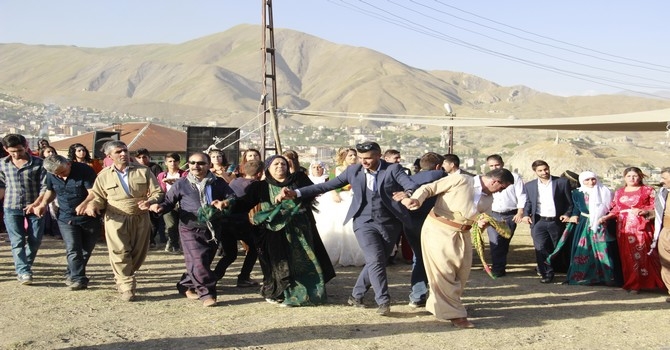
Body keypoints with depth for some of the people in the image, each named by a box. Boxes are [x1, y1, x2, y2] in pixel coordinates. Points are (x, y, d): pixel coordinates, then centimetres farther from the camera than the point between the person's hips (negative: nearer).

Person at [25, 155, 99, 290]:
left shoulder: (85, 170, -18)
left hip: (88, 217, -2)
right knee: (72, 249, -11)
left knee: (86, 249, 9)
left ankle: (71, 275, 28)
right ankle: (78, 279, -9)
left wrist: (84, 204, -44)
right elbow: (50, 191, 19)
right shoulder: (51, 176, -1)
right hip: (66, 218, 2)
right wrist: (43, 204, 0)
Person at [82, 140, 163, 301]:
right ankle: (126, 287, -5)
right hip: (116, 219, -1)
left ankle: (123, 279, 30)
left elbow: (157, 192, 3)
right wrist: (93, 204, -10)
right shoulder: (104, 175, 5)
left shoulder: (143, 171, 3)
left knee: (138, 253, 8)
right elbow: (99, 196, 13)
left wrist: (150, 202, -18)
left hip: (140, 219, 1)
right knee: (120, 253, -11)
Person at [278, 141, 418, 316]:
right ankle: (383, 302, -9)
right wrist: (296, 193, -7)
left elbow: (412, 186, -20)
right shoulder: (353, 171, 0)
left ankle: (356, 296, 27)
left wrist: (407, 194, -46)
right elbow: (326, 185, 1)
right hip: (365, 223, -1)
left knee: (376, 263, 9)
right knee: (376, 261, -16)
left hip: (389, 224, 1)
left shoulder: (393, 169, -6)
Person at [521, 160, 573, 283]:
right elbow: (528, 202, 15)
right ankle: (546, 273, -1)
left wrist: (567, 214, -11)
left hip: (557, 222, -1)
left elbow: (569, 202, 4)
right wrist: (526, 214, -2)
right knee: (540, 248, -10)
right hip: (539, 222, 1)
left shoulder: (562, 182, 0)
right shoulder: (530, 185, 7)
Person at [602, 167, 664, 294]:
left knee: (642, 254, -9)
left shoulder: (648, 190, 6)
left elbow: (655, 207, 1)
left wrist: (643, 211, -15)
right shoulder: (619, 192, 17)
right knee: (628, 256, -1)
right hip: (624, 228, 3)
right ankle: (632, 283, 5)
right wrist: (606, 217, 1)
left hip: (641, 227, -3)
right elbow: (615, 209, 16)